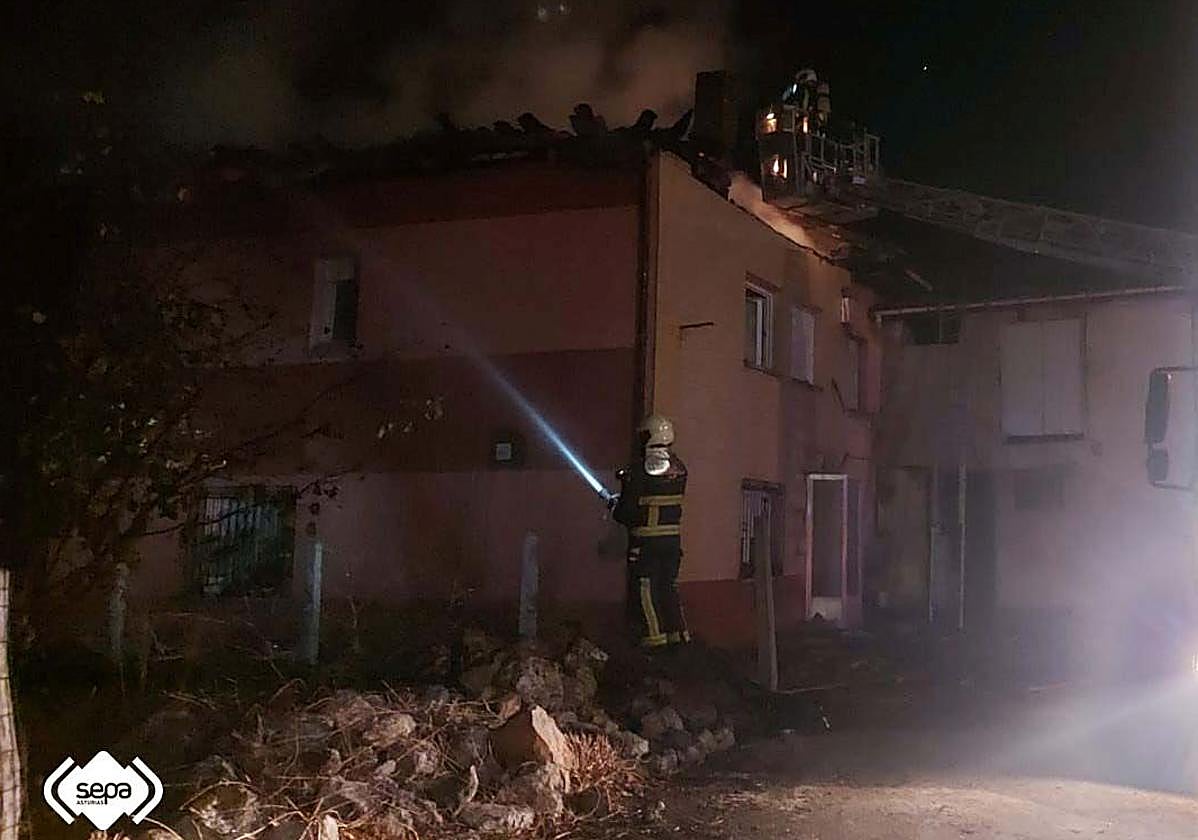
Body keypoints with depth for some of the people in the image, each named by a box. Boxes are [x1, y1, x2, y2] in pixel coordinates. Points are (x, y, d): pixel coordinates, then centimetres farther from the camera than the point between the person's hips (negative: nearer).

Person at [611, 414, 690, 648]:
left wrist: (615, 508, 9)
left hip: (645, 541, -5)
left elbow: (627, 510, -15)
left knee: (643, 587, 5)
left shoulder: (639, 471, -15)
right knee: (669, 585, 17)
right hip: (673, 538, 6)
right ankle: (678, 631, 17)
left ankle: (654, 635, 2)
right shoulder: (679, 468, 2)